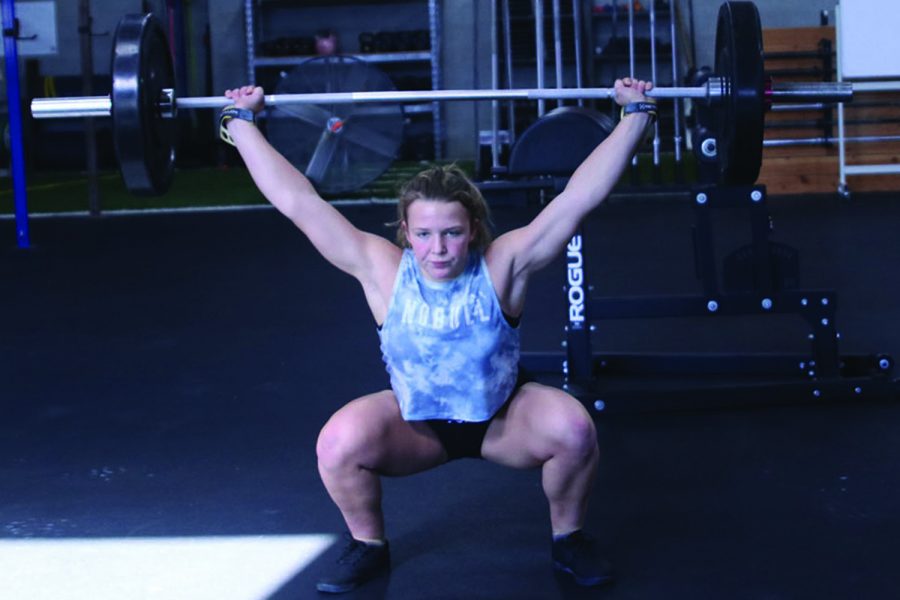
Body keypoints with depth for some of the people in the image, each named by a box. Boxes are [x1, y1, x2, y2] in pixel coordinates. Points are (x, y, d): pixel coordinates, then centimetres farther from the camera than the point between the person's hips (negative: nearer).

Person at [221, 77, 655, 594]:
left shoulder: (503, 265, -21)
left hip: (502, 419, 0)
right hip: (416, 424, 1)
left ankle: (569, 538, 0)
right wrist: (241, 121, -18)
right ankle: (368, 545, 2)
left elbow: (581, 196, -24)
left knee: (573, 429, -30)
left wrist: (636, 115, -26)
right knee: (339, 444, -28)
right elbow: (298, 201, -20)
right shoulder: (383, 270, -19)